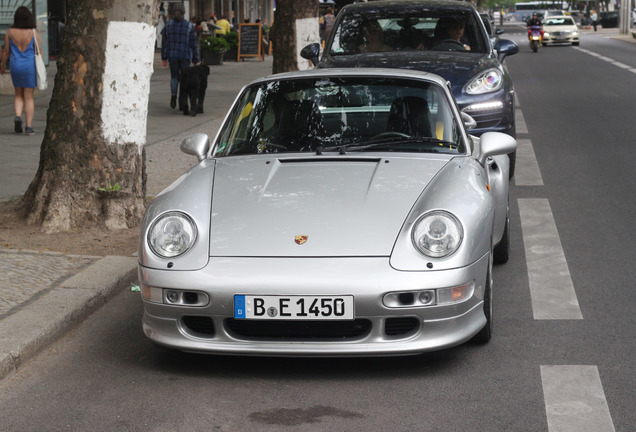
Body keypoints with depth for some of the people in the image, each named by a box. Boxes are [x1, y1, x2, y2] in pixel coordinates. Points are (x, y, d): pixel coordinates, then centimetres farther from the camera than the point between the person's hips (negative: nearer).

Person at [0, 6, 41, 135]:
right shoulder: (33, 33, -8)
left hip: (15, 66, 2)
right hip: (30, 67, -2)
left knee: (19, 95, 18)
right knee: (29, 98, 6)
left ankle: (18, 116, -7)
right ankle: (28, 127, 3)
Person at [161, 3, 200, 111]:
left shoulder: (168, 25, 0)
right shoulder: (189, 26, -5)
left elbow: (164, 42, 4)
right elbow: (193, 44, -3)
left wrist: (164, 58, 13)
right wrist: (196, 60, 4)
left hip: (172, 55, 2)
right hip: (185, 56, -1)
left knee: (174, 76, 18)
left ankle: (173, 95, -5)